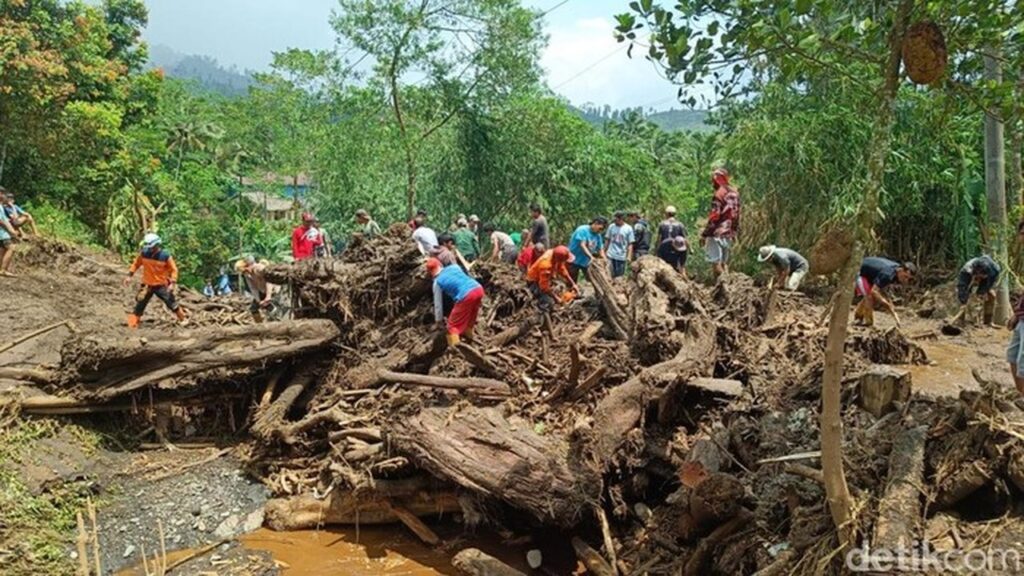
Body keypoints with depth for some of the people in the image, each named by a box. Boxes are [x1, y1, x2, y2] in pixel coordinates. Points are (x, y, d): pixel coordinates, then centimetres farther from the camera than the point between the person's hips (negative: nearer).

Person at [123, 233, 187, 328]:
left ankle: (183, 318, 24)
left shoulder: (165, 255, -15)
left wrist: (172, 283, -17)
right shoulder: (143, 253, -7)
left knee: (171, 303, 6)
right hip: (147, 285, 2)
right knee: (140, 304, 4)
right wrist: (129, 275, 2)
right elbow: (136, 264, 9)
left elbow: (174, 269, -9)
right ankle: (133, 323, 12)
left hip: (162, 285, -2)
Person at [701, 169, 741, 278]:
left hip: (718, 232, -8)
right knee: (724, 262, 14)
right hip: (729, 234, 8)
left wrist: (705, 234, -13)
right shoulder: (735, 193, 11)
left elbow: (714, 217, -16)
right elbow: (736, 214, 15)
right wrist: (734, 231, 22)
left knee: (716, 261, -6)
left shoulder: (719, 194, -13)